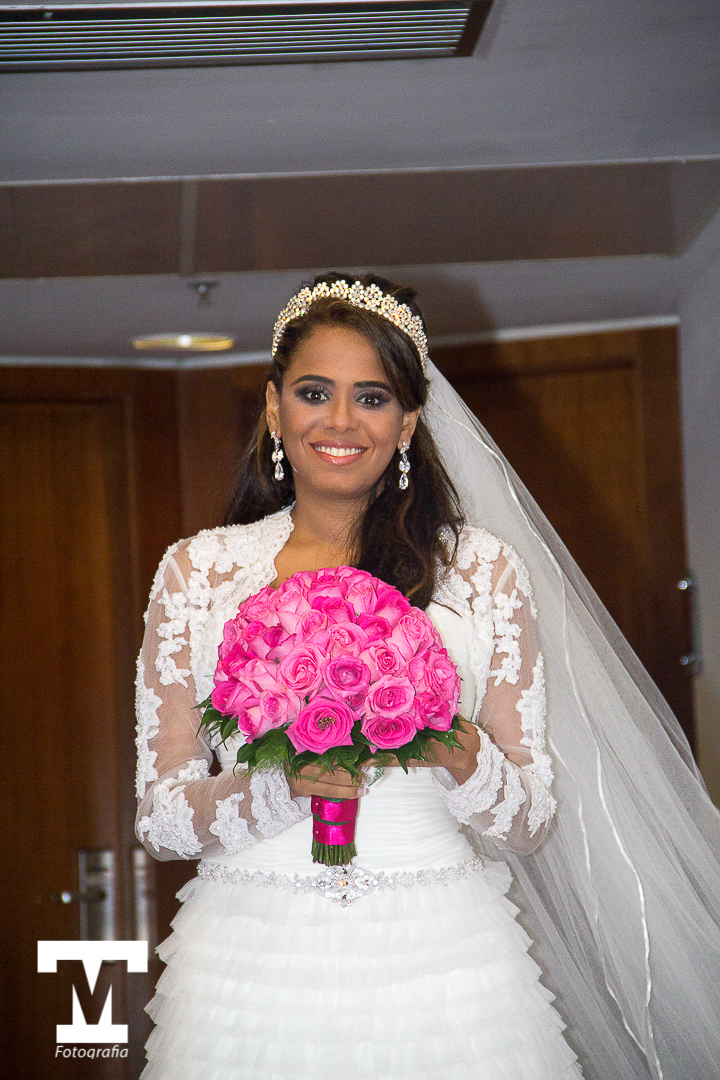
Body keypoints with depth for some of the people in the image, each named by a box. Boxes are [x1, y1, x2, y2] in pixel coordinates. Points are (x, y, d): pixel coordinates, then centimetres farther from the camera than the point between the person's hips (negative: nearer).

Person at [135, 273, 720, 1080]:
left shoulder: (484, 567, 3)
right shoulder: (197, 570, 3)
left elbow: (533, 821, 3)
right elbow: (160, 818, 2)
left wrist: (461, 760, -18)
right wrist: (280, 784, -17)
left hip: (441, 962, 0)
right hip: (252, 964, 0)